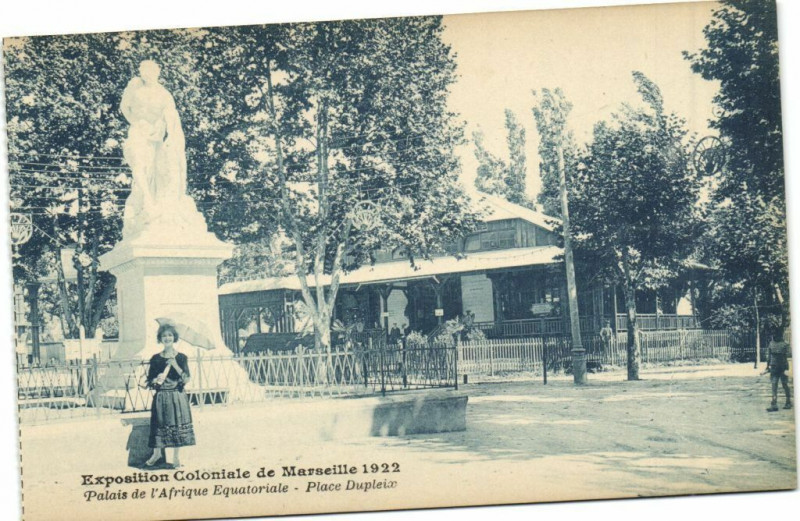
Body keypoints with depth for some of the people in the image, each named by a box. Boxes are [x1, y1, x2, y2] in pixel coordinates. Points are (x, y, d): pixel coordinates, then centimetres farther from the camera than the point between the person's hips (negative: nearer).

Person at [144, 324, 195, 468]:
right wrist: (156, 380, -15)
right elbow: (149, 381, 7)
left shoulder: (181, 357, 0)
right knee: (159, 424, 3)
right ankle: (157, 453, 21)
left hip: (177, 397, -1)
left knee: (177, 425, 1)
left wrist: (175, 365, -17)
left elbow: (186, 379, -8)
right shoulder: (156, 358, 4)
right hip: (161, 397, 1)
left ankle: (175, 456, 13)